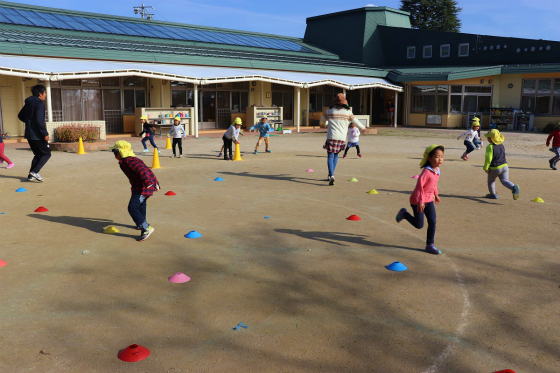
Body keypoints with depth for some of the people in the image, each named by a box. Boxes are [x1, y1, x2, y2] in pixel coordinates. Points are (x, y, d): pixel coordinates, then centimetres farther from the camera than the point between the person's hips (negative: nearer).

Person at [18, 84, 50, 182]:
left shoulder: (28, 103, 13)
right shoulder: (39, 104, -14)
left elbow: (21, 116, 24)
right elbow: (40, 120, -23)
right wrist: (45, 134, -19)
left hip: (29, 134, 8)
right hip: (37, 135, -8)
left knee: (38, 154, 18)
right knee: (47, 154, 3)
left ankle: (31, 175, 12)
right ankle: (34, 171, -12)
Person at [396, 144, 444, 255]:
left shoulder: (437, 170, 2)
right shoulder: (426, 171, -26)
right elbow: (419, 186, -28)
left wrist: (436, 194, 27)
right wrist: (420, 201, -30)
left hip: (429, 200, 8)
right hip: (417, 201, -8)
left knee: (432, 222, 2)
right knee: (419, 225, 4)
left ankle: (430, 245, 13)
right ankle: (404, 213, 29)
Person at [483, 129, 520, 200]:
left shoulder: (490, 147, -18)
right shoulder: (501, 145, 7)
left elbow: (488, 159, -22)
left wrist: (486, 168, -10)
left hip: (495, 168, -6)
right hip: (504, 166, 6)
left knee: (491, 181, 18)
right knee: (504, 180, 3)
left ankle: (493, 194, 30)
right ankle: (514, 187, -26)